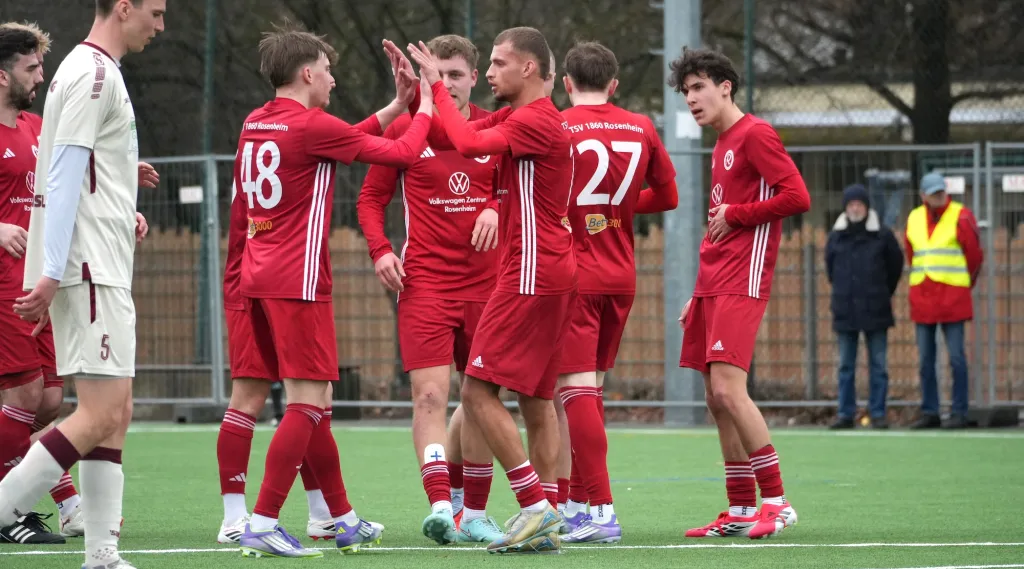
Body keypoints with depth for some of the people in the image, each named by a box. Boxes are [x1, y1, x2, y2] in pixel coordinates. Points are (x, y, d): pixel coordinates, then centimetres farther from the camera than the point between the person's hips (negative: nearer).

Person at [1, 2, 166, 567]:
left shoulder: (97, 71, 19)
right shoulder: (93, 74, -12)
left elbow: (74, 175, 23)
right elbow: (64, 174, -18)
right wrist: (51, 273, -21)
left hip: (101, 271, 10)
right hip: (89, 267, -10)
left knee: (115, 414, 7)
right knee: (102, 413, -14)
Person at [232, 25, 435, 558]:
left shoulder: (254, 125, 14)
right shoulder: (311, 126, -11)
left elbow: (342, 142, 26)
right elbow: (403, 154, -5)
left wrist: (393, 108, 27)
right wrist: (423, 111, 12)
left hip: (257, 276, 9)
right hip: (297, 281, -9)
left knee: (313, 403, 15)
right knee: (308, 405, -9)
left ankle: (344, 519, 22)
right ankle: (262, 526, -15)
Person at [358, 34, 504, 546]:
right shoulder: (405, 129, 1)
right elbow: (370, 199, 7)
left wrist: (495, 210, -9)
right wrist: (380, 250, -10)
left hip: (484, 281, 3)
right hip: (424, 281, -3)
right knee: (430, 393, -16)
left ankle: (474, 513, 18)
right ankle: (440, 505, -25)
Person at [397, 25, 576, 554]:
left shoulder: (537, 121, -13)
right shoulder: (515, 116, 16)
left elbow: (469, 143, -22)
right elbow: (443, 137, 16)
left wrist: (437, 86, -11)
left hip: (532, 273, -10)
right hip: (550, 275, 10)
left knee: (479, 391, -10)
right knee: (535, 399, 9)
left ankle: (536, 504, -13)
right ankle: (546, 520, 9)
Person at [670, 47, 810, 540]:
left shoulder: (755, 135, -8)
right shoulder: (721, 145, 21)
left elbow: (797, 197, -18)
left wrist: (735, 215, -10)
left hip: (742, 281, -9)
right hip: (712, 285, 9)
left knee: (728, 388, -18)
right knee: (717, 398, 6)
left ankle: (776, 502, -15)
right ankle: (741, 511, 10)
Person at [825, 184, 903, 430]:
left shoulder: (882, 235, -2)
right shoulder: (836, 237, 4)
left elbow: (895, 264, 9)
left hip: (875, 310, -2)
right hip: (845, 311, 2)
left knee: (878, 364, 0)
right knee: (845, 365, 5)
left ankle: (877, 413, 4)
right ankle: (845, 413, 8)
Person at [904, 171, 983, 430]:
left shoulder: (961, 217, -4)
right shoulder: (914, 219, 10)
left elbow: (974, 254, 1)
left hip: (952, 297, -5)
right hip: (922, 299, 5)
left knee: (956, 357, -5)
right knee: (925, 359, 6)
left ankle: (959, 413, -3)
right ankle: (930, 413, 11)